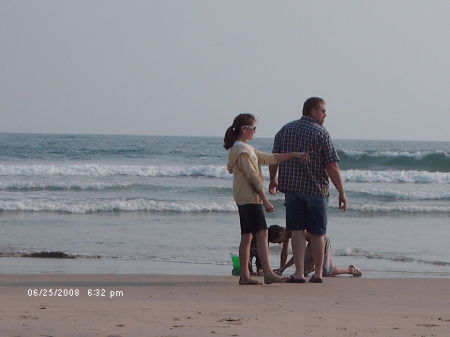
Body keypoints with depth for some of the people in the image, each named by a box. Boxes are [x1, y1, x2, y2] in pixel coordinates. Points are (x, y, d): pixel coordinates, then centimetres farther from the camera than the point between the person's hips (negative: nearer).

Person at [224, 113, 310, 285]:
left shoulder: (247, 148, 19)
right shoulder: (242, 150, -13)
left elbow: (269, 158, 18)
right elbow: (252, 177, -17)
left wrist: (294, 155, 11)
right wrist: (265, 200, -18)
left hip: (243, 199, 11)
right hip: (250, 197, -11)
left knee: (247, 236, 9)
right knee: (262, 233, -15)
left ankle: (244, 275, 8)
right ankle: (268, 274, -22)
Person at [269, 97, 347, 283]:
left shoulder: (285, 130, 6)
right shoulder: (321, 133, -9)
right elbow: (332, 166, -14)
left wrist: (273, 181, 29)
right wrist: (342, 192, -11)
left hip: (292, 186, 3)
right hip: (316, 188, -3)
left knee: (297, 231, 2)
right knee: (317, 233, 8)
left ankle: (299, 273, -8)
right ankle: (318, 273, 16)